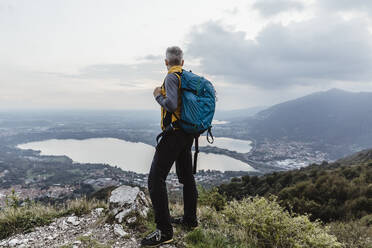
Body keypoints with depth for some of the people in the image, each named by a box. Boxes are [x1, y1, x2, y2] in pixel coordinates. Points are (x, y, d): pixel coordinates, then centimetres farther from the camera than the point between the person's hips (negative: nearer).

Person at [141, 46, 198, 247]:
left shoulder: (172, 77, -12)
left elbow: (171, 104, -25)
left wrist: (158, 95, -6)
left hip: (174, 133, -9)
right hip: (188, 134, 9)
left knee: (156, 178, -6)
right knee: (186, 176, 19)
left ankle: (164, 231, -4)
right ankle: (190, 219, 32)